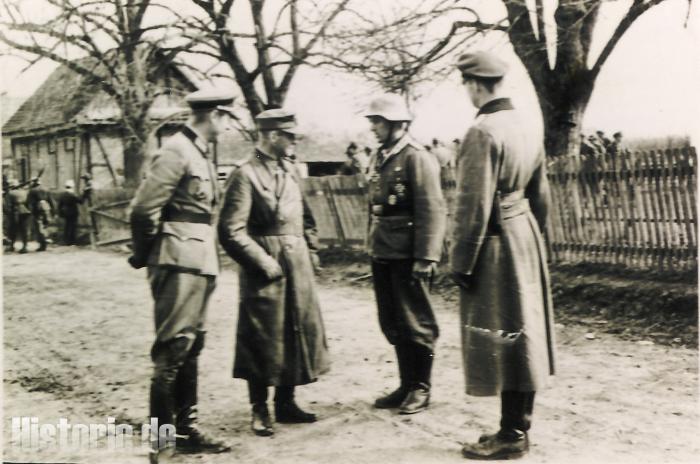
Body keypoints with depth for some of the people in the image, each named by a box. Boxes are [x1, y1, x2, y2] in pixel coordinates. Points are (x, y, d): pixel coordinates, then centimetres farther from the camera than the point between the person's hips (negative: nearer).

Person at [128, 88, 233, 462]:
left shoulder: (200, 154, 16)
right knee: (172, 350, -6)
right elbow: (144, 207, -19)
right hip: (180, 263, -10)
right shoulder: (176, 152, -13)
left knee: (190, 348, 14)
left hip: (200, 265, 10)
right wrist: (145, 255, -6)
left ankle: (187, 430, 23)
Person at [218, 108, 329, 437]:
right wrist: (264, 263, -18)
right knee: (263, 339, 2)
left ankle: (286, 403, 27)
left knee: (298, 333, 13)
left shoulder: (289, 170, 11)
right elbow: (231, 232, -18)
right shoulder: (246, 175, -13)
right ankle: (259, 411, 15)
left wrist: (311, 252, 11)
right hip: (266, 271, -8)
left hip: (298, 266, 8)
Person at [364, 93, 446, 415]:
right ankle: (406, 385, 26)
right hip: (382, 255, 8)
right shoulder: (379, 159, 13)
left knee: (415, 324, 4)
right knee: (392, 324, 14)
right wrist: (373, 248, 15)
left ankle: (420, 389, 16)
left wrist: (425, 258, -19)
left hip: (407, 256, -8)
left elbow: (432, 211, -16)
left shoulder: (417, 159, -11)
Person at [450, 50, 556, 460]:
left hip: (497, 245, -9)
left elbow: (474, 206, -20)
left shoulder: (483, 132, -19)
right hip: (526, 236, 9)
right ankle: (520, 426, 26)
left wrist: (461, 263, -14)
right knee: (525, 329, 14)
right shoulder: (527, 125, 8)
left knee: (502, 338, -1)